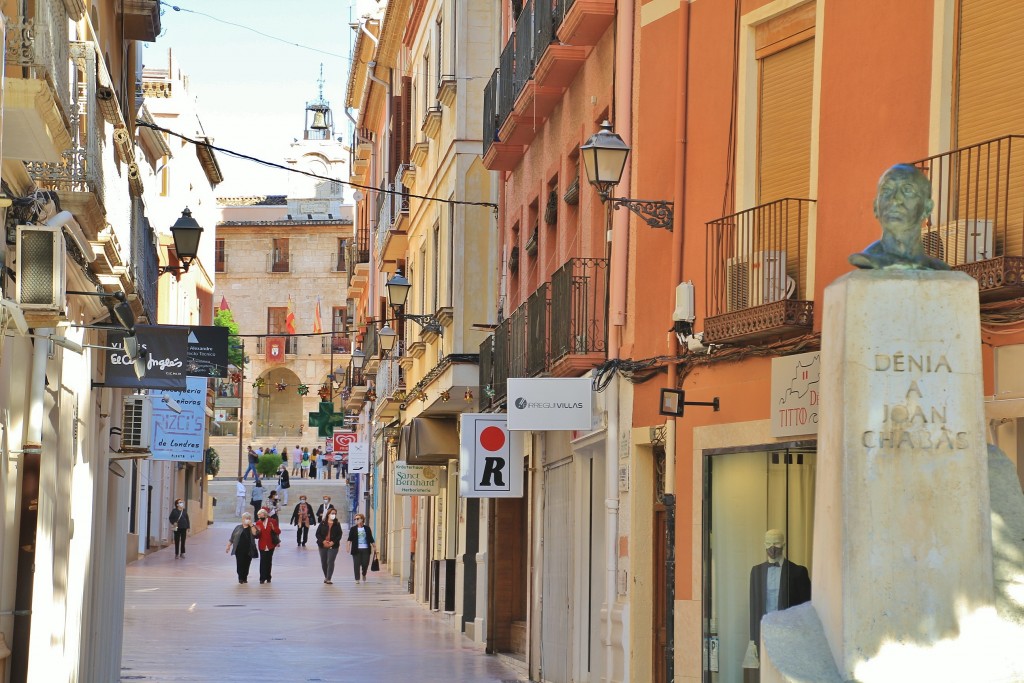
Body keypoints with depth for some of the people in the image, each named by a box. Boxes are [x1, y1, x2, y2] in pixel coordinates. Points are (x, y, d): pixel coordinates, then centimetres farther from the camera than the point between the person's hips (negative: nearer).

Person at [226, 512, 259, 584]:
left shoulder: (252, 528, 7)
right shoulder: (238, 528, 9)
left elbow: (255, 533, -16)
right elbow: (232, 538, 12)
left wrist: (251, 525, -15)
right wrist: (228, 546, 7)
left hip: (248, 550, 0)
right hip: (239, 550, 0)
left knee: (246, 565, 3)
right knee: (240, 564, -7)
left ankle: (245, 578, 15)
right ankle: (241, 578, 1)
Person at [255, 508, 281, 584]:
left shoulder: (273, 521, -2)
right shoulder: (258, 523, 2)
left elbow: (278, 531, -2)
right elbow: (257, 536, 4)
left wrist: (273, 528, -21)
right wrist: (257, 532, -18)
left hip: (270, 545, 0)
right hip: (262, 546, 0)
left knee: (269, 562, 9)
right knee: (263, 562, -10)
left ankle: (268, 577, 19)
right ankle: (262, 578, -9)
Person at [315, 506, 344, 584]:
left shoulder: (337, 524, 3)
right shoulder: (323, 523, 3)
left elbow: (339, 535, -1)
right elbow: (318, 534, 2)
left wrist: (333, 542, -14)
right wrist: (323, 541, -12)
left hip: (333, 546, -2)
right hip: (323, 545, 2)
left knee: (330, 562, -9)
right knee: (323, 562, 10)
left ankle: (328, 579, -7)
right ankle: (326, 577, 28)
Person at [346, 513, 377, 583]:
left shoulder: (367, 528, 9)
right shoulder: (353, 529, 5)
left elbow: (371, 539, 12)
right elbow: (350, 539, -3)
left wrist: (374, 547, 9)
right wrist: (348, 546, -17)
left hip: (365, 549, 1)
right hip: (356, 550, -1)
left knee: (365, 564, 1)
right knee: (356, 564, -4)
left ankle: (364, 575, 31)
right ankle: (357, 579, 3)